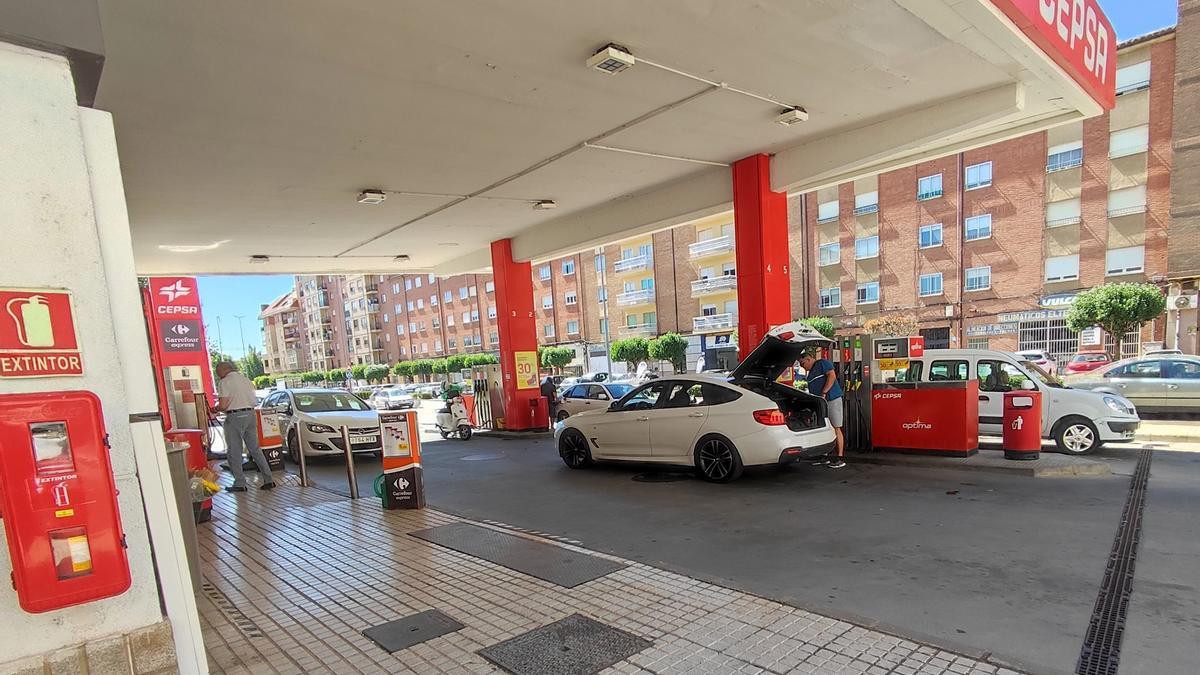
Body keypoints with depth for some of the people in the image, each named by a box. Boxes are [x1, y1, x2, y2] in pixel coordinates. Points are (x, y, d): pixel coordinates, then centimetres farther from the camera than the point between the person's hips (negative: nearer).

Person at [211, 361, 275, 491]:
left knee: (234, 451, 4)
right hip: (251, 414, 7)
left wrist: (215, 409, 6)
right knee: (255, 449, 11)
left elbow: (223, 405, -14)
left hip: (235, 417, -7)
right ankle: (268, 480, 9)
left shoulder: (224, 382, -7)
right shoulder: (246, 379, 13)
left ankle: (240, 484, 6)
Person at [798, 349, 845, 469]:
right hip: (819, 403, 9)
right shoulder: (810, 372, 23)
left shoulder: (823, 363, -2)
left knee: (836, 428, -6)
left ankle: (840, 458, -3)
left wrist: (823, 393, -19)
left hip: (832, 399, -9)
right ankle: (825, 457, 16)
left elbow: (832, 376, -16)